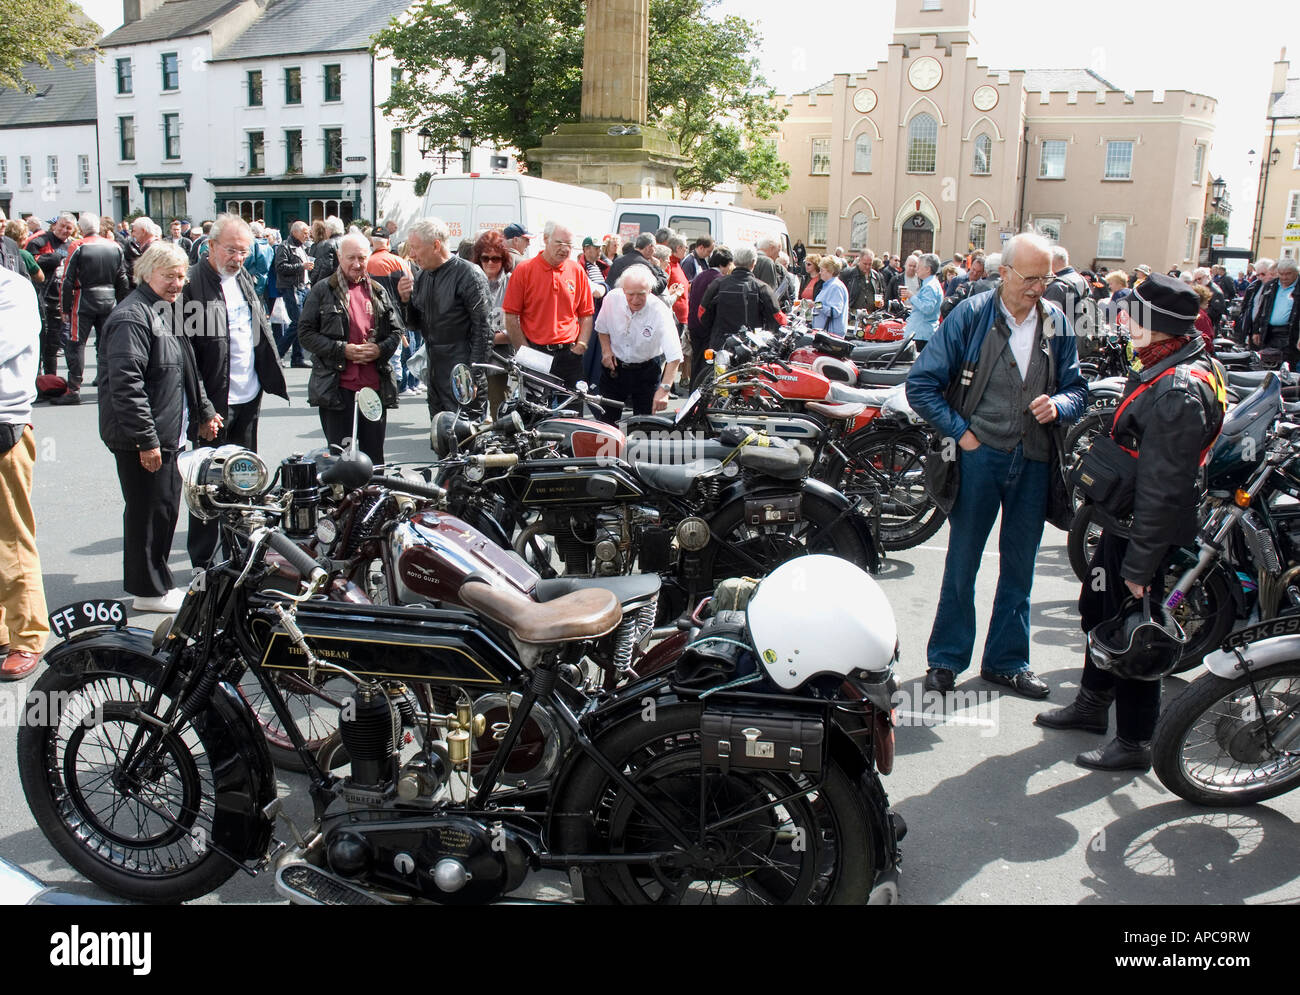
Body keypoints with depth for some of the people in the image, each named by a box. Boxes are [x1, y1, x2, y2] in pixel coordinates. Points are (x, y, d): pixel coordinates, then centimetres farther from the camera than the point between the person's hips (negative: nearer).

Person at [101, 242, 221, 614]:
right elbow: (126, 384, -24)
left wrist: (204, 412, 25)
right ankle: (149, 590, 11)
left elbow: (186, 371, 26)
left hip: (166, 432, 10)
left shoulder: (166, 310, 16)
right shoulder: (132, 317, -17)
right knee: (149, 511, -1)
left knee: (165, 507, 16)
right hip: (141, 437, -10)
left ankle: (157, 583, 28)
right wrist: (146, 439, -25)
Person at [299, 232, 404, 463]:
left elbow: (396, 331, 15)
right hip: (337, 386, -3)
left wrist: (380, 349, -6)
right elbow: (306, 333, -3)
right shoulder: (323, 291, 1)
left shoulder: (378, 292, 13)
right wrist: (342, 350, -14)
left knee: (374, 456, 9)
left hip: (375, 384, 3)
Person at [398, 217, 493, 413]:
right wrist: (406, 300, -2)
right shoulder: (423, 277, 12)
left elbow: (483, 329, -13)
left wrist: (475, 375, -16)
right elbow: (415, 324, 18)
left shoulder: (468, 274, -11)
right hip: (434, 371, 8)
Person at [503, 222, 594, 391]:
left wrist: (581, 346, -1)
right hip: (533, 355, -2)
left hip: (569, 356, 2)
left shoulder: (577, 271, 7)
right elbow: (511, 317, -2)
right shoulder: (524, 270, -1)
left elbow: (586, 314, 12)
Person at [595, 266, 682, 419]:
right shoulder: (612, 298, -14)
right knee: (607, 419, 8)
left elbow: (674, 357, -32)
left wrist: (664, 390, -43)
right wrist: (606, 349, -11)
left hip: (646, 371, -2)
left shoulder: (660, 312, -25)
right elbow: (602, 328, 8)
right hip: (614, 366, 3)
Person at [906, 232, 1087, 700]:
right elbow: (921, 383, -6)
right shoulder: (971, 315, -5)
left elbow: (1077, 386, 13)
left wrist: (1058, 405, -9)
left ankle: (1007, 660, 26)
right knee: (962, 561, 5)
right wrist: (959, 430, -10)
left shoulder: (1057, 322, 5)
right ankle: (946, 658, 19)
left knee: (1019, 566, 12)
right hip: (980, 454, -3)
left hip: (1034, 461, 3)